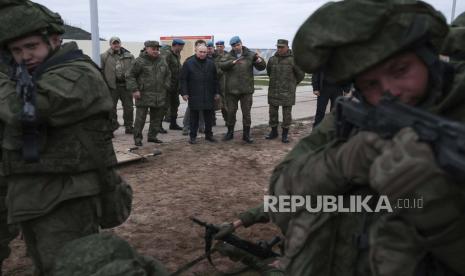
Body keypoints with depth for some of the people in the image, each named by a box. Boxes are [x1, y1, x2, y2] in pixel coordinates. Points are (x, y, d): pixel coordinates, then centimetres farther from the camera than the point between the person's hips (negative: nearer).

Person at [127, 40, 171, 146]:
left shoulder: (162, 61, 9)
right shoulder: (140, 61, -8)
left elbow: (168, 75, 21)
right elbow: (131, 76, -5)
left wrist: (166, 87, 10)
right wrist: (134, 90, -12)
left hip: (159, 96, 5)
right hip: (143, 95, -5)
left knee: (157, 118, 11)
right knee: (140, 118, -2)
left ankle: (152, 136, 25)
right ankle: (137, 138, 11)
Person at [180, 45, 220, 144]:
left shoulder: (211, 63, 9)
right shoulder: (188, 63, 0)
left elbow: (215, 79, 13)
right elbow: (183, 79, -1)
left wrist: (216, 92, 10)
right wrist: (184, 93, -8)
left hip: (208, 95, 3)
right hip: (194, 95, -3)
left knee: (208, 115, 9)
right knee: (194, 116, 4)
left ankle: (208, 134, 21)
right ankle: (192, 136, 13)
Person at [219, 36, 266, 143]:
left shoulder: (250, 55, 0)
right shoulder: (228, 56, 0)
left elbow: (262, 67, -1)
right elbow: (221, 65, -18)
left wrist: (260, 61, -23)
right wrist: (232, 62, -33)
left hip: (246, 90, 0)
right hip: (231, 90, 1)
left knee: (246, 113, 6)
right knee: (231, 112, 11)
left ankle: (246, 134, 17)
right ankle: (230, 133, 27)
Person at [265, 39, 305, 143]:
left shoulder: (293, 60, -8)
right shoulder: (272, 59, 3)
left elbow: (301, 74, 2)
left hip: (287, 92, -3)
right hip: (274, 91, 4)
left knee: (287, 113, 2)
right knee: (273, 112, 9)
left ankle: (285, 134, 12)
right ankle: (274, 131, 23)